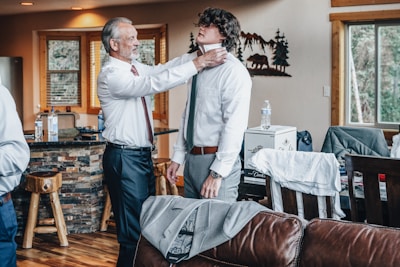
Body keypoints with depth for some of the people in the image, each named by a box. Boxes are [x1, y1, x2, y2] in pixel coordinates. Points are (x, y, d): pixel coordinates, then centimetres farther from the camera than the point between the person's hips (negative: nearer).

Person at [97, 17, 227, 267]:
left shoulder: (136, 67, 10)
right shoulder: (111, 75, -18)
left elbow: (162, 69, 4)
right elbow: (155, 83, -29)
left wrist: (200, 53, -8)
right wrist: (199, 62, -30)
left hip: (143, 155, 9)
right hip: (125, 159, -9)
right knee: (133, 229, -1)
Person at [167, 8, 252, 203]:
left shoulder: (233, 70, -13)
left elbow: (234, 125, -18)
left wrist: (217, 173, -20)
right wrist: (177, 157, 14)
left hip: (216, 159, -7)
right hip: (192, 158, 8)